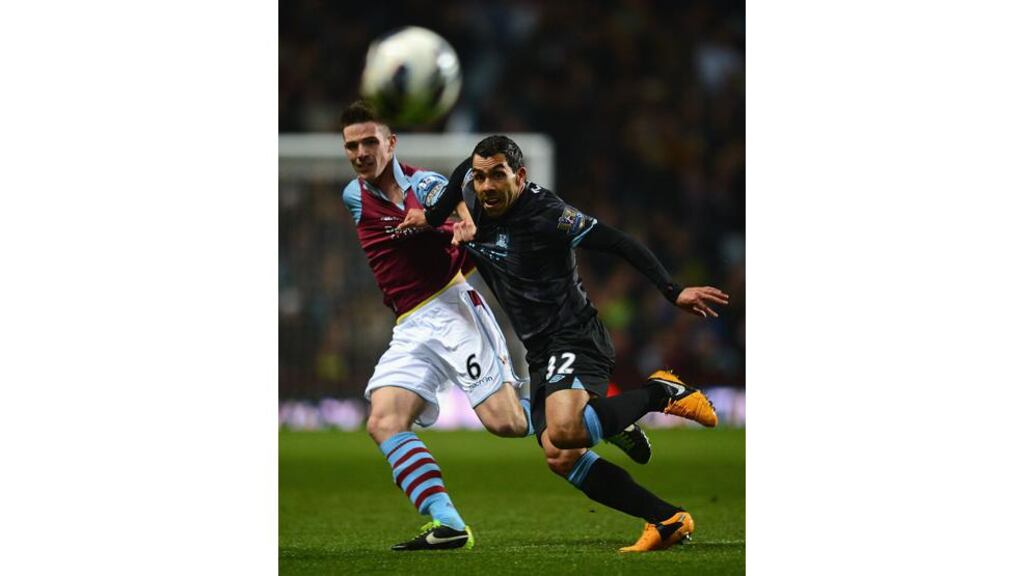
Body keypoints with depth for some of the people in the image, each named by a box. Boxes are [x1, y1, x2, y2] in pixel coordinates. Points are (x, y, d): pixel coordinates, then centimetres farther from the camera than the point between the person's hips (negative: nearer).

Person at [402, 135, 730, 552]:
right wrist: (431, 215, 20)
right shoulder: (474, 196, 3)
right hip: (540, 354, 9)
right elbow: (464, 171, 28)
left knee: (564, 432, -34)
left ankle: (660, 392, -10)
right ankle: (667, 521, 0)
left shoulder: (545, 217, -19)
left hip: (574, 340, -9)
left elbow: (618, 244, -20)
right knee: (562, 459, -5)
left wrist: (673, 292, -26)